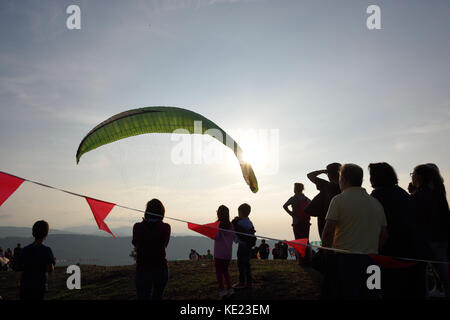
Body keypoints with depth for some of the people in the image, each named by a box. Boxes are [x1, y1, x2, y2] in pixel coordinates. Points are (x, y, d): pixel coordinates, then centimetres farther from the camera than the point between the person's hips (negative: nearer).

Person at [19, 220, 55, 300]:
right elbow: (50, 269, -17)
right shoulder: (46, 250, -11)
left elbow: (20, 268, 6)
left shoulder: (25, 249, 1)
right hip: (40, 286, -3)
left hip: (25, 285, 3)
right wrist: (52, 264, 3)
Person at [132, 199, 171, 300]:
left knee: (143, 296, -2)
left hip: (142, 270, -1)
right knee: (157, 296, 21)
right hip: (161, 269, 2)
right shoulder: (165, 227, -10)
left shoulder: (137, 227, -10)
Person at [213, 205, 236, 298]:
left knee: (219, 271, 3)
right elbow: (234, 237, 10)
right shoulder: (230, 225, 5)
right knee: (225, 270, 18)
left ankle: (222, 290, -1)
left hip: (219, 253, -5)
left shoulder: (218, 224, -12)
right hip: (228, 252, 6)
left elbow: (216, 237, -20)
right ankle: (230, 289, 16)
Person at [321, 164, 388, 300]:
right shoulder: (377, 203, 9)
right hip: (371, 262, 5)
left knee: (345, 294, 4)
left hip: (344, 259, -5)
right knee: (368, 295, 14)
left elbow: (327, 233, -12)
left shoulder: (339, 200, -8)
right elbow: (383, 236, 12)